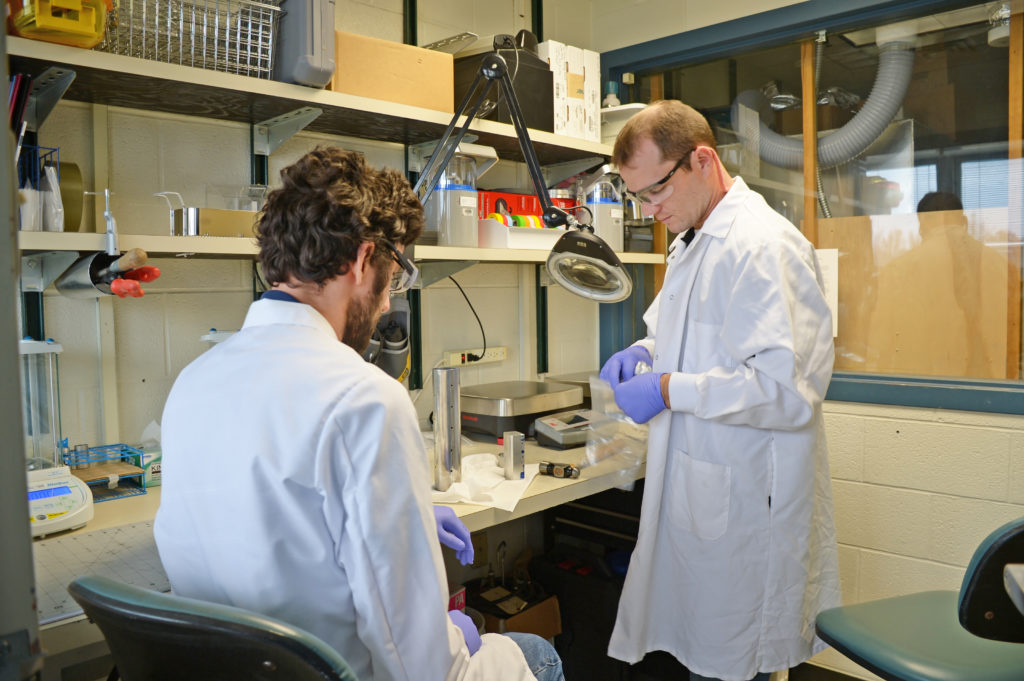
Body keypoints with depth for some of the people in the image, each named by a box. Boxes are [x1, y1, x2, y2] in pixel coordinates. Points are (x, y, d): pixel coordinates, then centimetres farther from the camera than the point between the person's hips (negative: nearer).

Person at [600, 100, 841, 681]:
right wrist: (647, 350, 7)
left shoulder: (767, 246, -19)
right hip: (691, 493, 9)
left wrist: (669, 389, -21)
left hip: (744, 504, -9)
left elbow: (789, 390, -26)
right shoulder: (691, 243, 13)